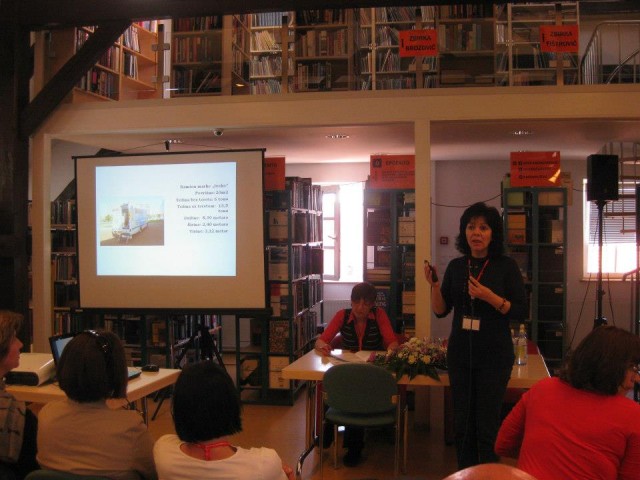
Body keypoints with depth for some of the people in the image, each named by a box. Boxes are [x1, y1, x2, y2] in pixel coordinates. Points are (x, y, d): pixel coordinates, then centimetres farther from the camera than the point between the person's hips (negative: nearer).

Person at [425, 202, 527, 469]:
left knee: (487, 427, -2)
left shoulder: (506, 266, -5)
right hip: (460, 354, 4)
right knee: (462, 424, 10)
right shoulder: (456, 266, 6)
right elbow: (441, 311, 8)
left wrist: (490, 297, -20)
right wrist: (434, 285, -8)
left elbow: (520, 311, -8)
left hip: (494, 356, -4)